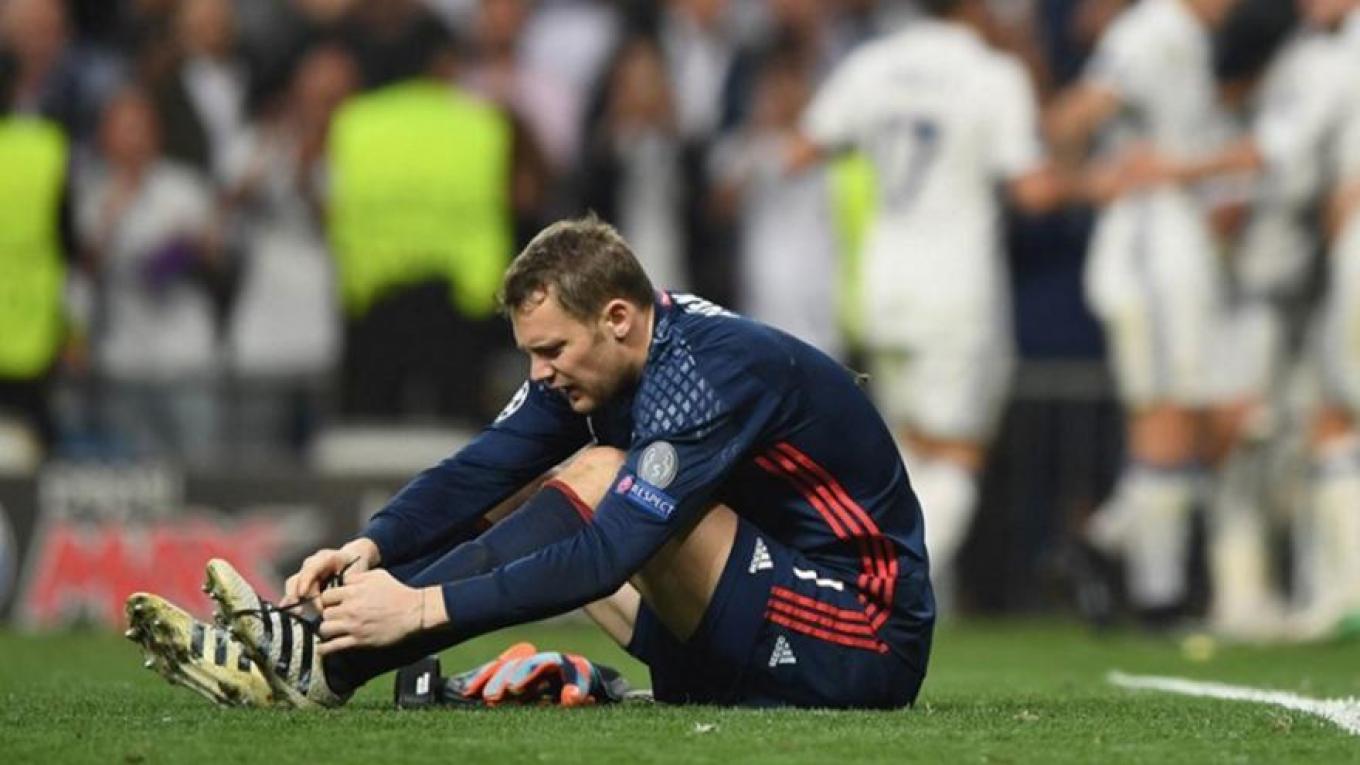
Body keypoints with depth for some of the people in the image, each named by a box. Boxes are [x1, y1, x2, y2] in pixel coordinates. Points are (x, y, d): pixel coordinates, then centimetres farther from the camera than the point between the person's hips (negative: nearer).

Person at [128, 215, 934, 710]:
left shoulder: (714, 374, -23)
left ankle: (328, 663, -25)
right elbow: (481, 471, 0)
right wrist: (371, 547, -17)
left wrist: (425, 605, -32)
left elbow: (607, 557, -30)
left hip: (864, 649, -9)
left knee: (597, 478, -23)